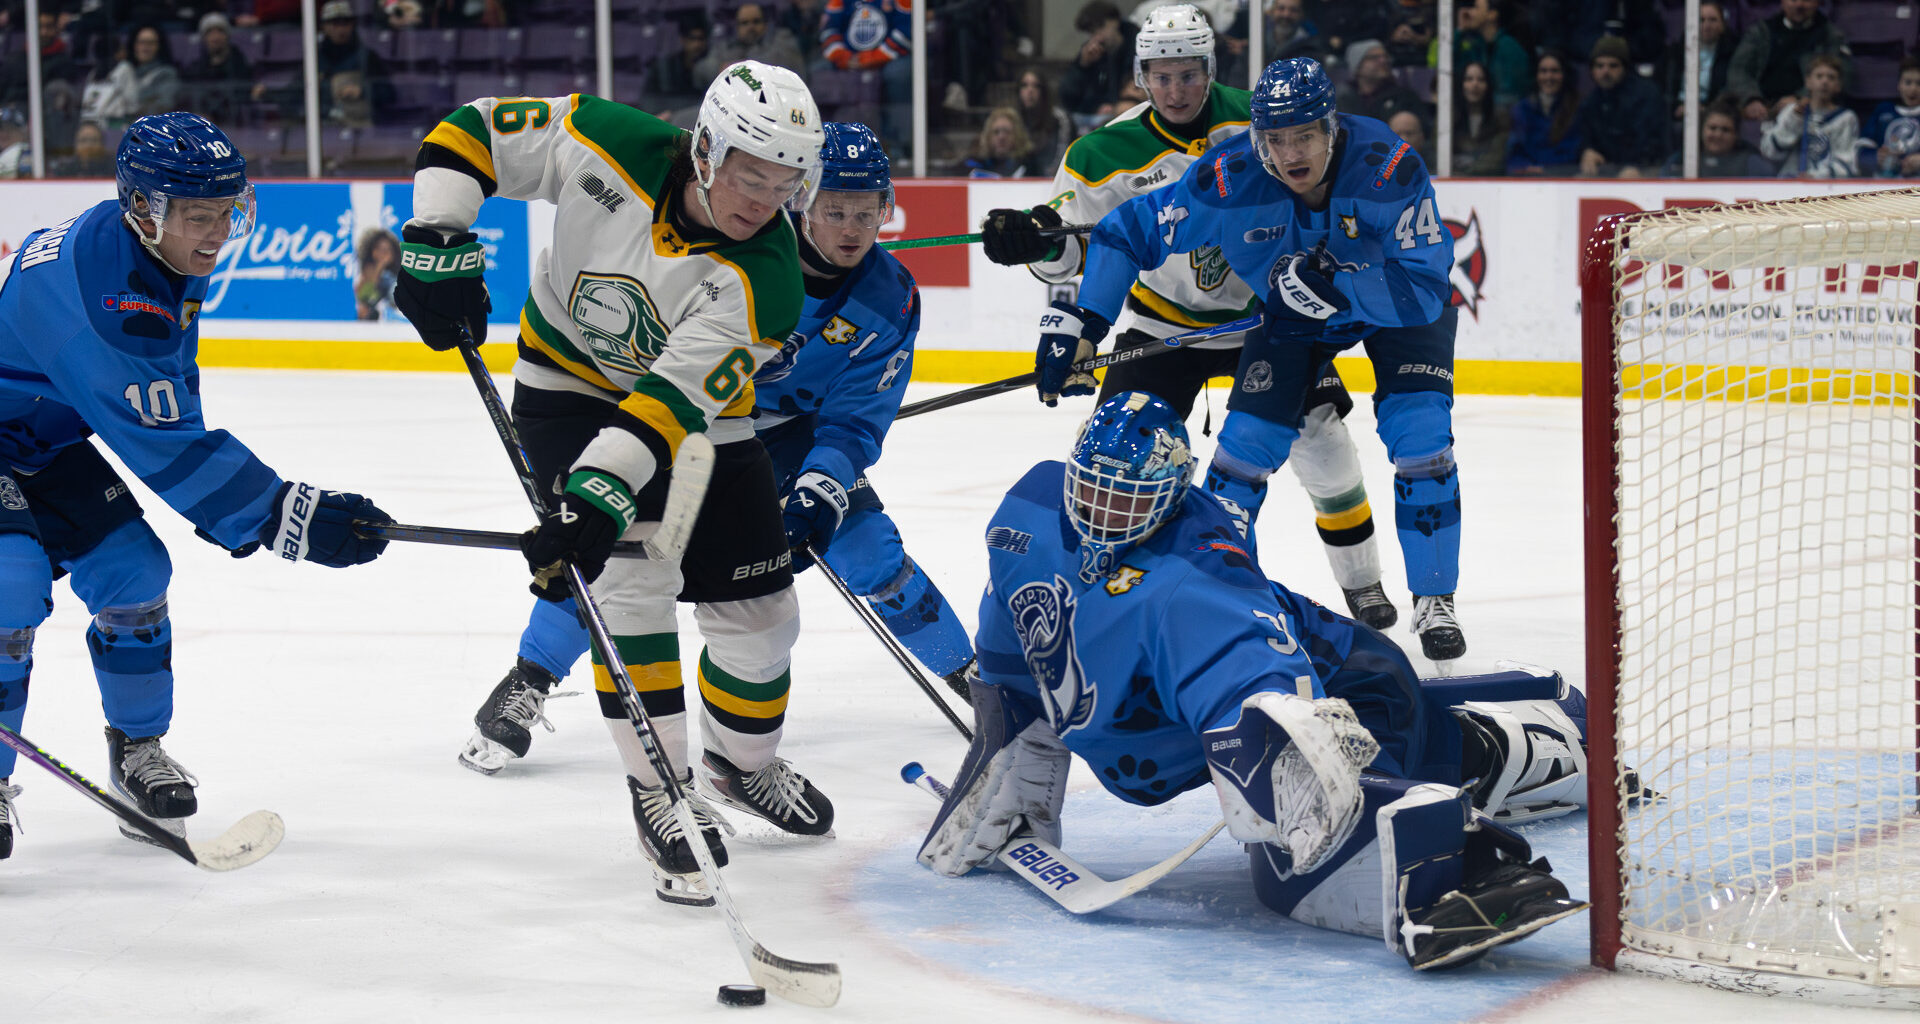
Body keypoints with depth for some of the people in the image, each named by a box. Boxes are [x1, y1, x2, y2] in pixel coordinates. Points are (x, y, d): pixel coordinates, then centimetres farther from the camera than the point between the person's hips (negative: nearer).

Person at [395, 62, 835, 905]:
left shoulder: (764, 278, -28)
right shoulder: (607, 144, -26)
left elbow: (675, 399, -38)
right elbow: (470, 134, -14)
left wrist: (603, 489, -48)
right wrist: (437, 248, -23)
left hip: (698, 417, 1)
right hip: (569, 385, -1)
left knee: (760, 614, 3)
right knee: (633, 569, -21)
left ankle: (742, 762, 34)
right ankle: (660, 790, -10)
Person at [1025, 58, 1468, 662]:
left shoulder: (1387, 166, -36)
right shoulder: (1230, 178, -30)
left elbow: (1425, 288, -36)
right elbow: (1126, 232, -20)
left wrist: (1335, 284, -49)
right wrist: (1076, 322, -28)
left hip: (1397, 302, -2)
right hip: (1291, 312, 2)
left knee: (1420, 431, -18)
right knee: (1248, 438, -9)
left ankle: (1433, 600, -1)